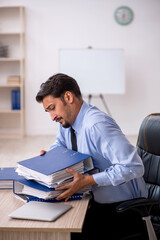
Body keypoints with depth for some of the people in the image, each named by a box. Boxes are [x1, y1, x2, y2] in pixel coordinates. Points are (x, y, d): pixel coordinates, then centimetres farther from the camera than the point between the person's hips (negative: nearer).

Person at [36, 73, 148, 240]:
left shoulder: (97, 125, -27)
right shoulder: (67, 121, 2)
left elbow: (133, 167, -33)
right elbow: (60, 144, 25)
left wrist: (87, 180, -33)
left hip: (122, 206, -8)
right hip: (98, 200, 8)